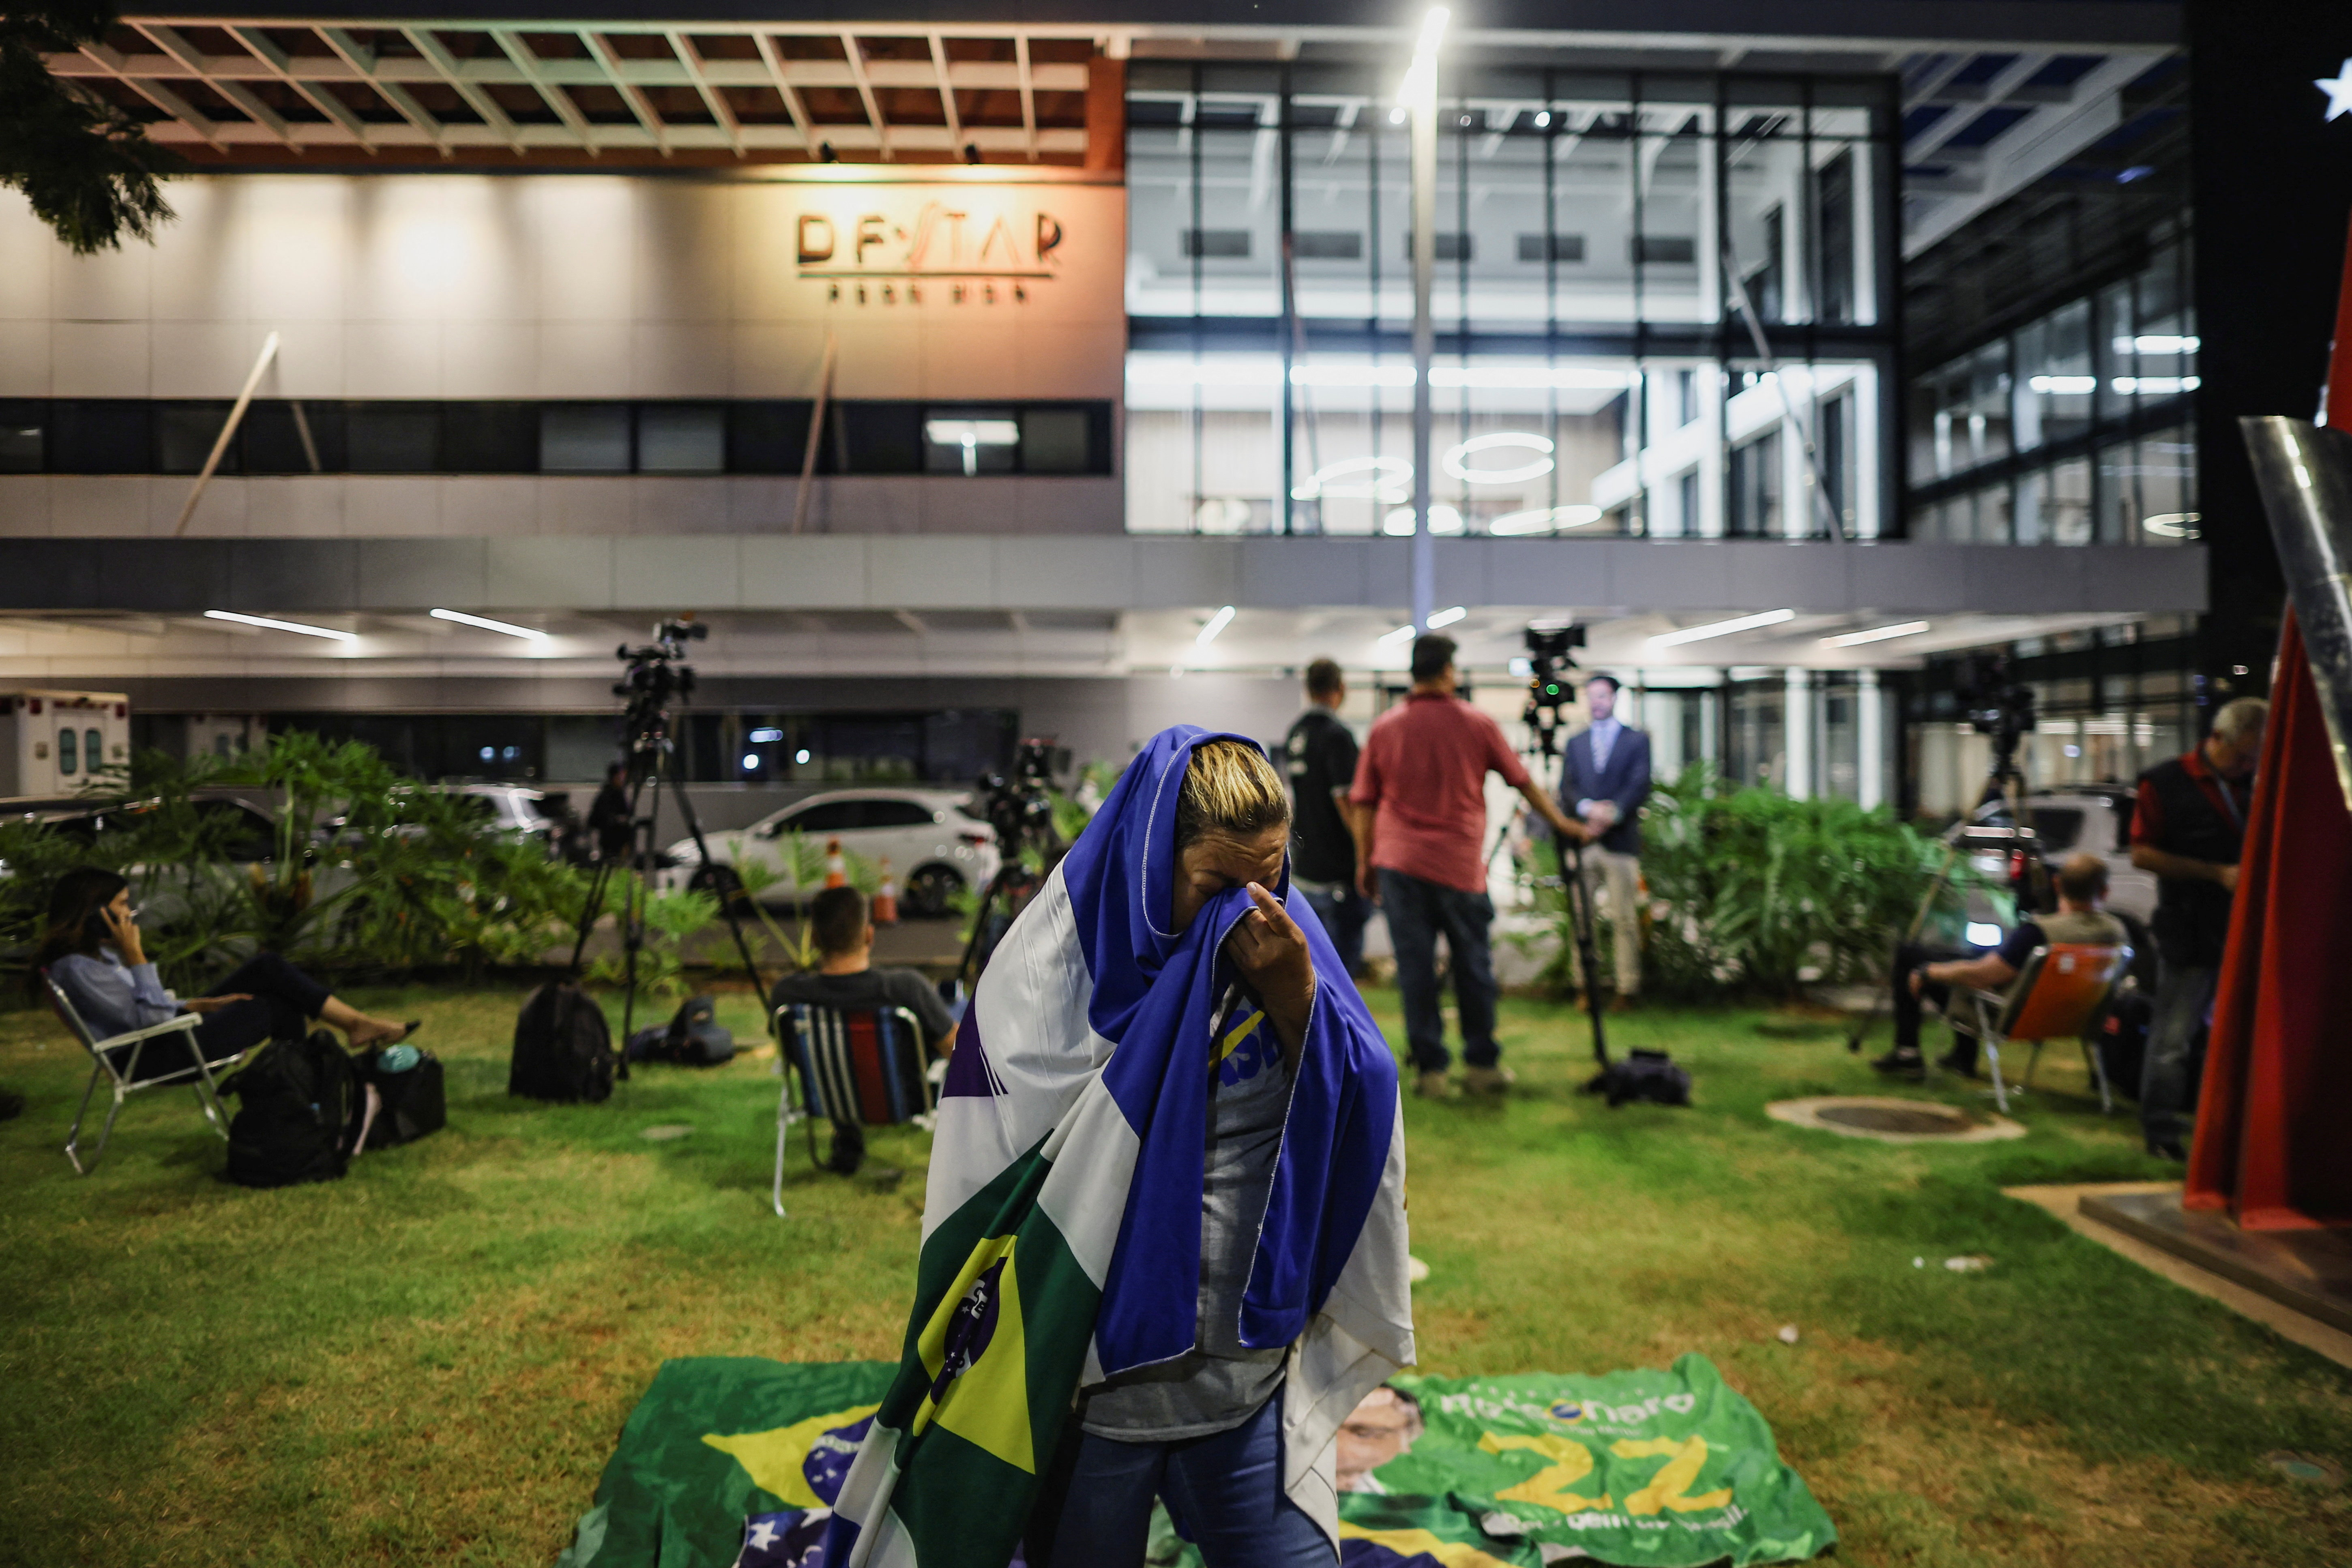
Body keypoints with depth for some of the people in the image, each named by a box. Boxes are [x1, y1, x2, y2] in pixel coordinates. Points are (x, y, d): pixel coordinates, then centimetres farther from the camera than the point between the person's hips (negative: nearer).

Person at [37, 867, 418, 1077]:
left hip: (166, 1034, 10)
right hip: (151, 1061, -10)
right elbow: (151, 1016, -22)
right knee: (275, 1007, -8)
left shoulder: (99, 950, 12)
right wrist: (135, 955, -23)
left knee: (267, 967, -2)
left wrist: (200, 1005, 5)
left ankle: (359, 1024, -2)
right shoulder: (78, 968, -21)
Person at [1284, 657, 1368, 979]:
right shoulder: (1337, 735, -14)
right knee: (1343, 963, -3)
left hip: (1303, 869, 8)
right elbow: (1346, 802, -18)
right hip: (1338, 874, -8)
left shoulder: (1292, 735, 10)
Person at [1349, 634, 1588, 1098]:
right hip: (1460, 865, -1)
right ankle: (1481, 1064, 19)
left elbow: (1365, 802, 5)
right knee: (1473, 965, 11)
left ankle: (1430, 1069, 7)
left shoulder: (1384, 728, 3)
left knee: (1415, 967, 4)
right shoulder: (1477, 724, 0)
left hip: (1399, 863, 1)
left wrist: (1365, 862, 14)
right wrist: (1562, 823, 23)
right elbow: (1524, 782, 9)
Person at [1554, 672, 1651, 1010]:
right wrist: (1589, 808, -12)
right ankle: (1584, 984, 6)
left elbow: (1640, 786, -1)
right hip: (1581, 841, 3)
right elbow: (1567, 787, 7)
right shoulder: (1575, 743, 18)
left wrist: (1612, 812, -16)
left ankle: (1628, 988, 2)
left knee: (1624, 919, -3)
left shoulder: (1637, 741, 10)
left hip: (1620, 841, -3)